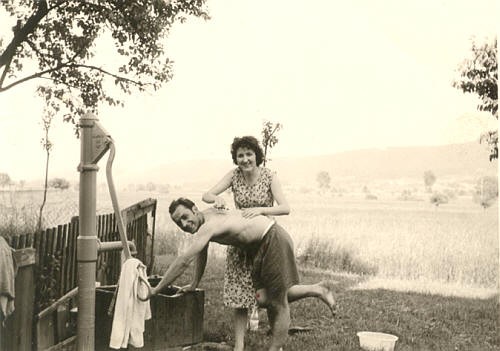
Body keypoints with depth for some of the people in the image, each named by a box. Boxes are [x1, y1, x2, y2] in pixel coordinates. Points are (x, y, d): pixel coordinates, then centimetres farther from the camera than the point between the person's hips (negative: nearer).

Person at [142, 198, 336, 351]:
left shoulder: (208, 226, -25)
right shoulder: (206, 215, 4)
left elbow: (183, 262, -31)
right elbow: (202, 254, 21)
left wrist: (155, 290, -24)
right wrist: (194, 284, 24)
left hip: (274, 239, -9)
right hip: (260, 247, 9)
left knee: (278, 303, 2)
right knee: (264, 299, 5)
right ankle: (317, 290, 19)